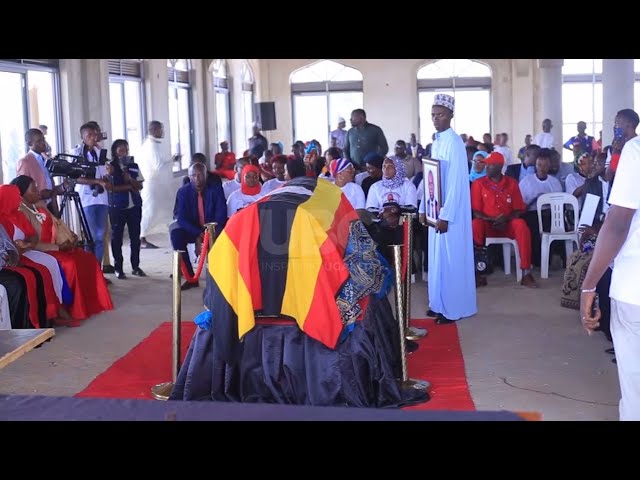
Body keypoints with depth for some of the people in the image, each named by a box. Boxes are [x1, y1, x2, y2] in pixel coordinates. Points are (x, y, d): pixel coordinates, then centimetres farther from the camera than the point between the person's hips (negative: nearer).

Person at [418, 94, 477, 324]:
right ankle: (440, 304, 22)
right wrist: (424, 208, 14)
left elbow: (456, 182, -20)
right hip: (437, 209, 9)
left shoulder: (454, 143, -16)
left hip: (450, 212, -9)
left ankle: (453, 308, 6)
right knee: (438, 257, 13)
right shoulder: (436, 142, 11)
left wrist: (446, 216, -21)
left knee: (450, 258, -2)